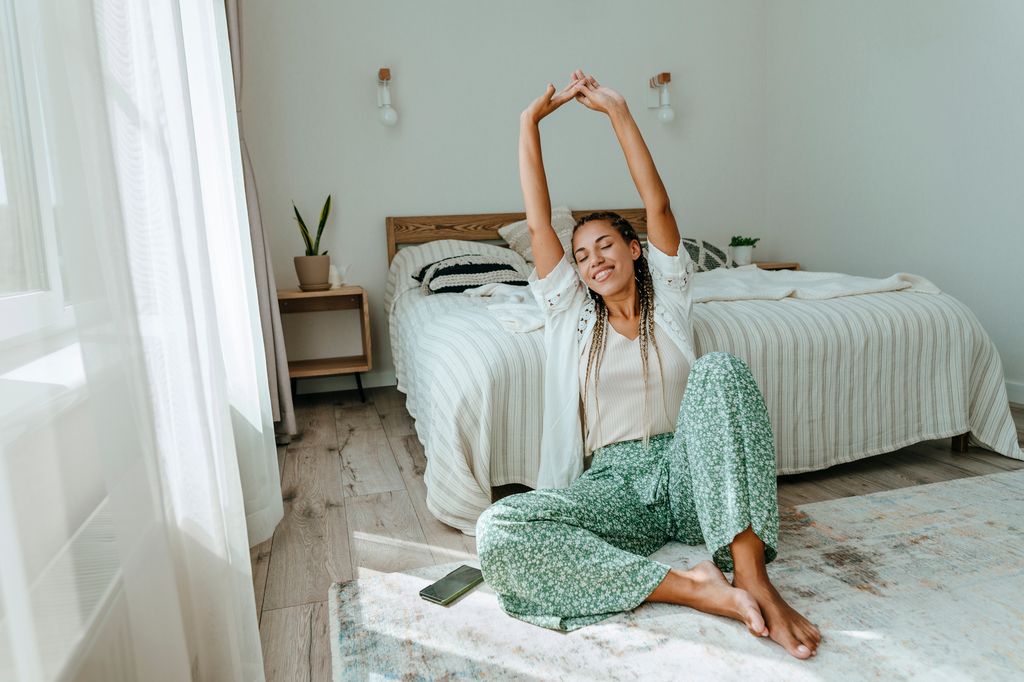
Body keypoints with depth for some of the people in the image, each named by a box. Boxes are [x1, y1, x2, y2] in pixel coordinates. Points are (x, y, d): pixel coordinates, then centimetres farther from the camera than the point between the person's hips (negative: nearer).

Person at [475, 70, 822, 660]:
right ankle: (690, 587, -31)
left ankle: (752, 576, -36)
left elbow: (658, 204, 4)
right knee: (498, 530, -29)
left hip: (686, 471, 0)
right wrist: (530, 122, 10)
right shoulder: (573, 313, 15)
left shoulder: (668, 297, 14)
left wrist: (618, 111, 3)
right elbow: (539, 221, 9)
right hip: (614, 481, 1)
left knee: (721, 369, -32)